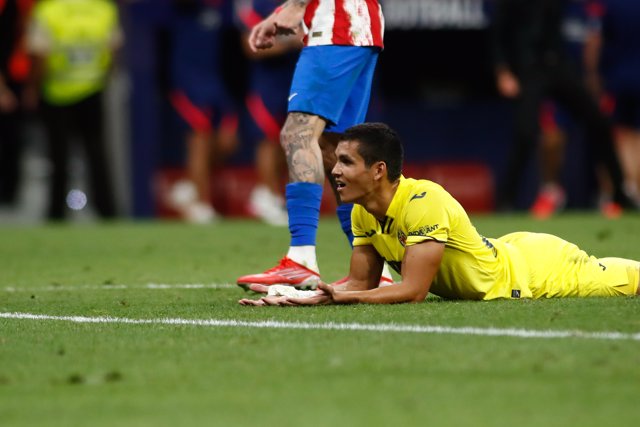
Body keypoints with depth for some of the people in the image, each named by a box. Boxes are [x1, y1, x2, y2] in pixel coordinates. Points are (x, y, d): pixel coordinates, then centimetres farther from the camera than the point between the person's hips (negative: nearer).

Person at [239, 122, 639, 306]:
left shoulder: (424, 202, -37)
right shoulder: (364, 212, -12)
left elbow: (414, 290, -38)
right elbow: (362, 283, -5)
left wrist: (342, 298, -45)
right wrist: (304, 298, -23)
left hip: (537, 269, -7)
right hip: (503, 256, 7)